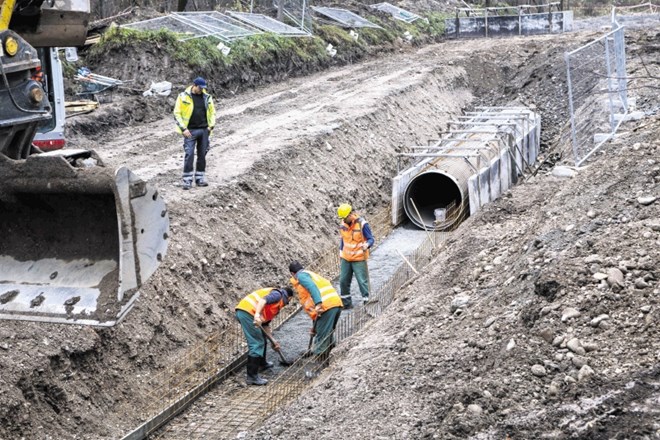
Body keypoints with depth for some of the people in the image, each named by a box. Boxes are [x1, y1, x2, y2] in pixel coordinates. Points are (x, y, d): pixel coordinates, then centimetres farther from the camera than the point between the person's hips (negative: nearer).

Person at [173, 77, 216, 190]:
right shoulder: (183, 96, -3)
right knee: (189, 154, -8)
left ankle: (200, 178, 15)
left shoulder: (207, 97, 7)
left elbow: (212, 112, 16)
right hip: (190, 131, -4)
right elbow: (177, 113, -3)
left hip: (204, 130, 4)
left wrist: (211, 126, 3)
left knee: (202, 155, 6)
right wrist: (183, 129, -10)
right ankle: (187, 181, -4)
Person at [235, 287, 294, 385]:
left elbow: (265, 324, 29)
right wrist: (257, 314, -31)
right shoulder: (277, 294, 3)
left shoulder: (276, 306, 29)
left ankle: (262, 364, 44)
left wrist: (273, 340, 29)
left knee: (261, 339, 26)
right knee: (257, 343, -9)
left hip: (242, 311, 10)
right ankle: (252, 377, -9)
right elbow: (263, 300, -17)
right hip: (247, 312, -10)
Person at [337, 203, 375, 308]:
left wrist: (366, 245, -34)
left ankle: (366, 302, 5)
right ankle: (346, 303, 22)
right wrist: (340, 254, 17)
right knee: (343, 281, 10)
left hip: (359, 259, -6)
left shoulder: (362, 224, -16)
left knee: (362, 281, -4)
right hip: (345, 258, 6)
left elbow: (371, 239, -12)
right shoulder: (343, 224, 3)